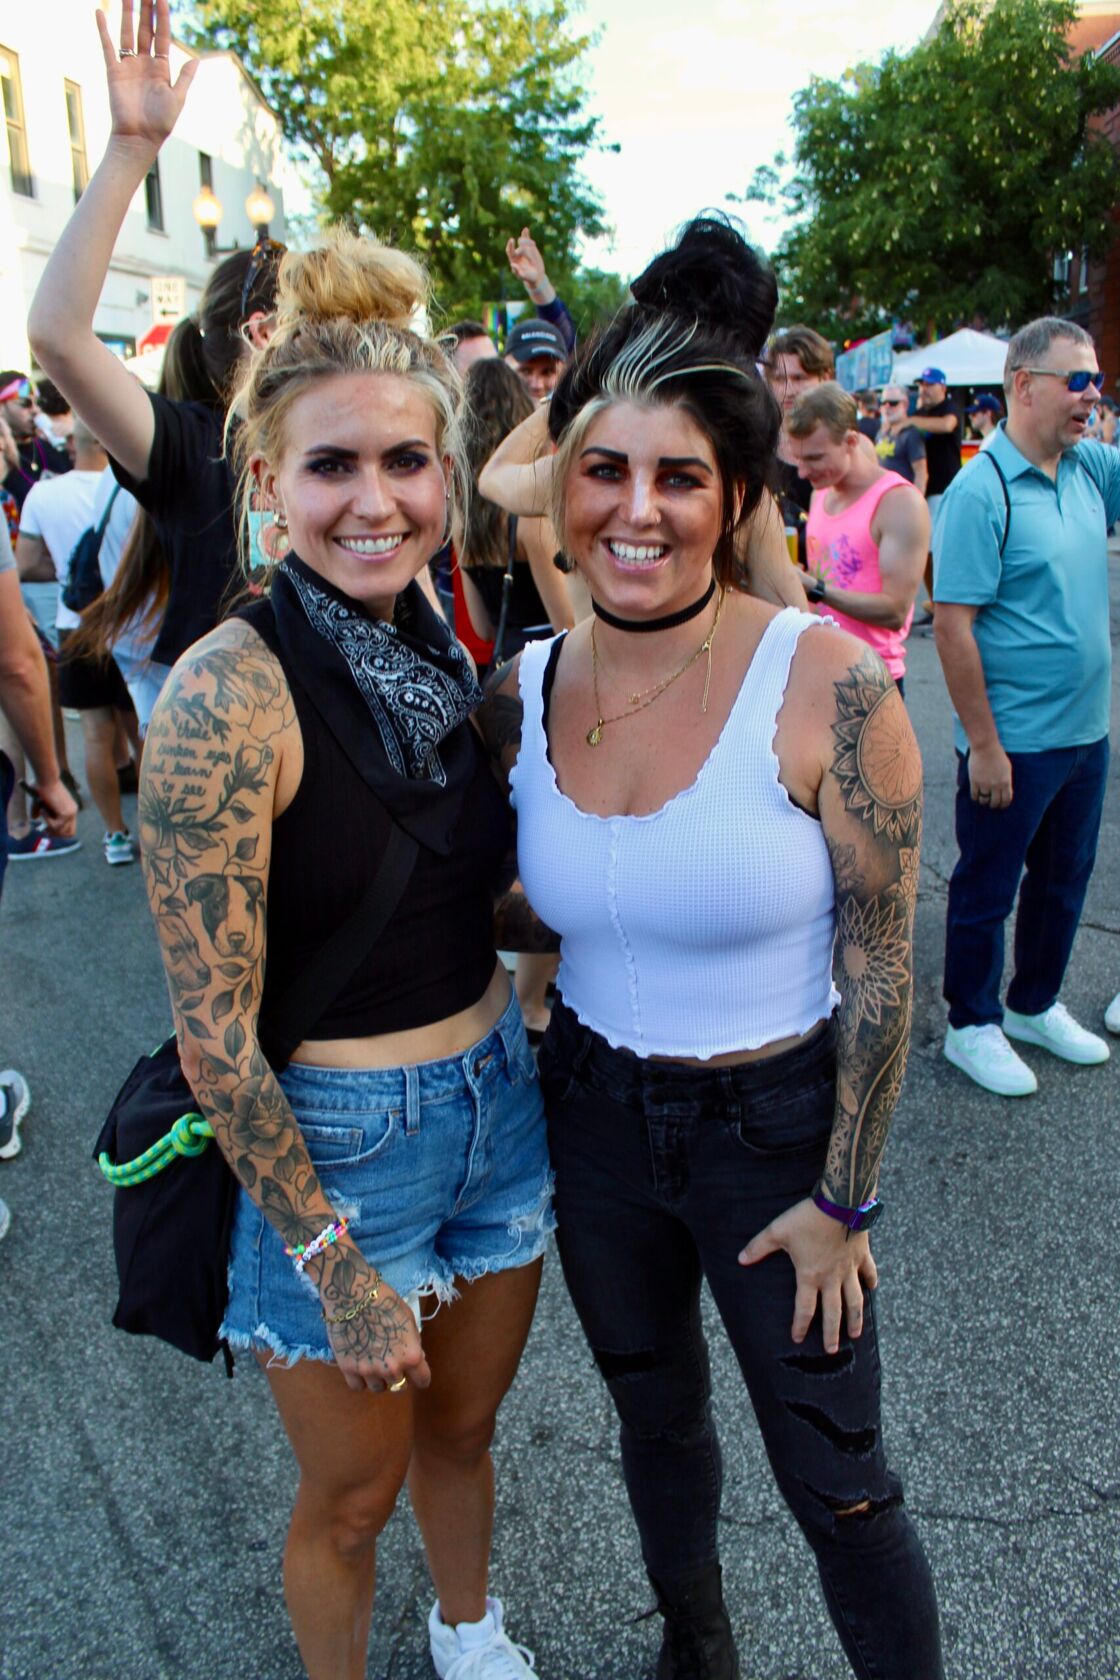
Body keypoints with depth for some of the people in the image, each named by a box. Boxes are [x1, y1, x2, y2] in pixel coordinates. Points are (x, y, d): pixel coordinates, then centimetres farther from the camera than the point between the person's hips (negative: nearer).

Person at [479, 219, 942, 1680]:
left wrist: (842, 1200, -10)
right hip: (593, 1117, 5)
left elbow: (883, 963, -15)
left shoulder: (826, 685, -21)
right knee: (656, 1417, 27)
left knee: (835, 1480, 12)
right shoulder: (523, 694, -8)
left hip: (775, 1123, -4)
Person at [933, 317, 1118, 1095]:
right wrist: (983, 744, -20)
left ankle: (1036, 1004, 39)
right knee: (988, 889, 8)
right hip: (1013, 742, -8)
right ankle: (972, 1025, 26)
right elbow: (953, 625, -20)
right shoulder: (981, 491, -18)